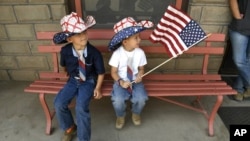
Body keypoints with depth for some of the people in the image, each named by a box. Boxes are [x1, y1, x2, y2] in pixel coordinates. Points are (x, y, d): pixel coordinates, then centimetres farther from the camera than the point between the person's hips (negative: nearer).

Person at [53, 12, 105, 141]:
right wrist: (71, 74, 13)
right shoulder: (65, 51, -12)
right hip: (73, 80, 4)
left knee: (81, 107, -24)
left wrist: (97, 88, -14)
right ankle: (70, 128, 19)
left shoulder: (94, 53, -20)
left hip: (89, 82, -4)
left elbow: (100, 72, -8)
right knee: (59, 103, -12)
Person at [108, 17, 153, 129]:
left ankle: (136, 113, 16)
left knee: (141, 99, -23)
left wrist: (140, 75, -16)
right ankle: (120, 116, 11)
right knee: (118, 100, -26)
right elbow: (113, 72, -7)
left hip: (135, 81, 2)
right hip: (121, 81, -2)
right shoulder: (117, 53, -14)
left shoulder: (140, 52, -7)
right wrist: (121, 82, -24)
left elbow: (141, 68, 6)